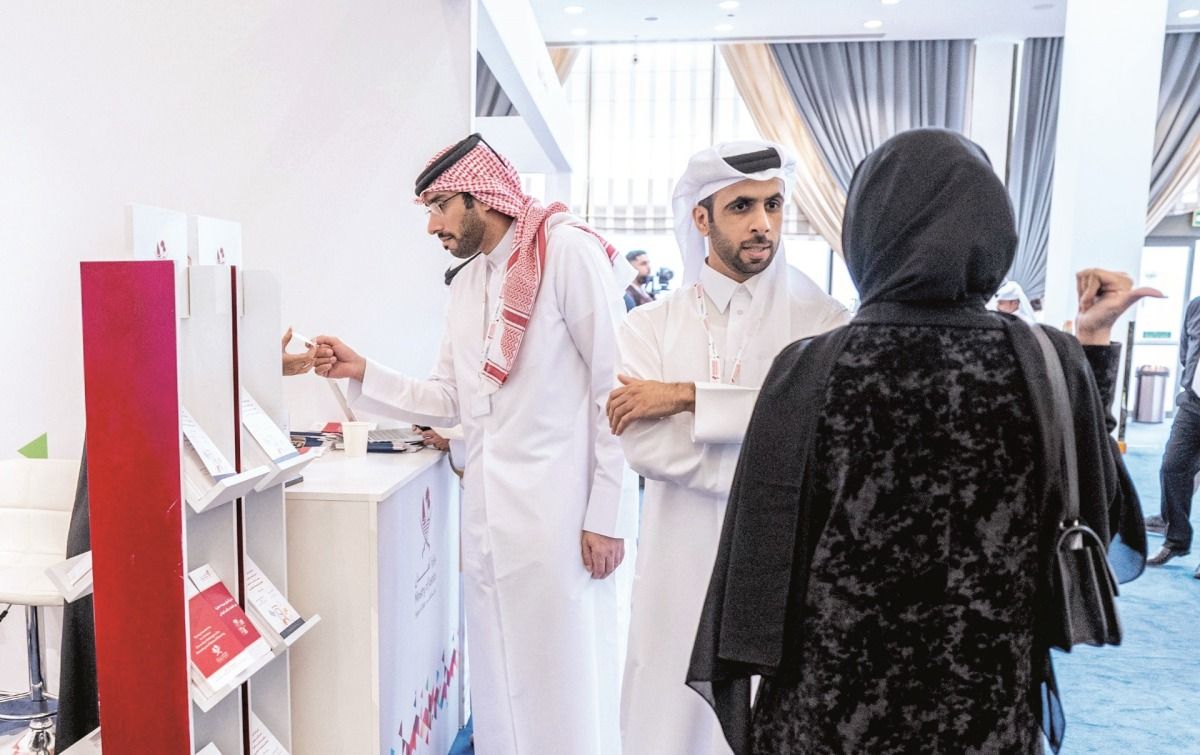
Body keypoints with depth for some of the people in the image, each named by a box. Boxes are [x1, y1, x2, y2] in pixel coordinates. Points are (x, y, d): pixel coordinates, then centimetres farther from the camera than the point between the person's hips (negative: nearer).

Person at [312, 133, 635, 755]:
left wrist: (607, 513, -14)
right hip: (488, 514, 7)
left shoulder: (567, 250, -8)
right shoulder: (465, 284, 16)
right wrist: (361, 373, 5)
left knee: (564, 682, 4)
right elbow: (449, 401, 16)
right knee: (498, 682, 17)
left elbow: (614, 387, -12)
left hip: (559, 513, -7)